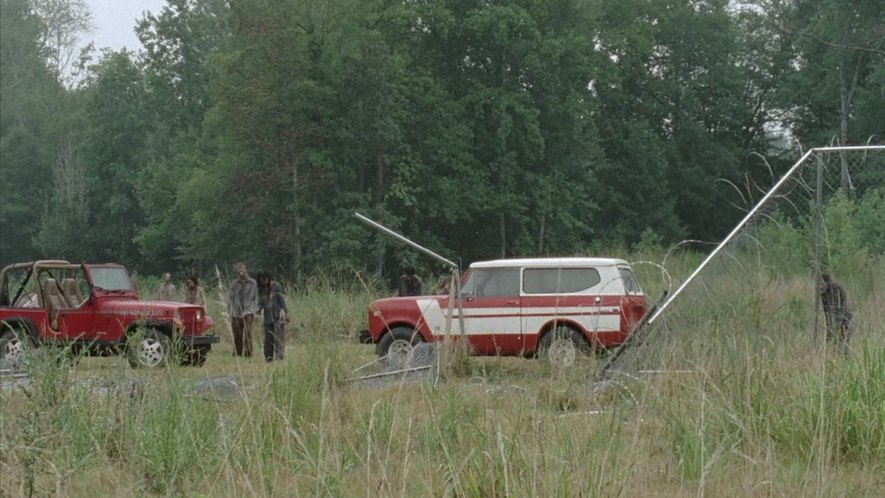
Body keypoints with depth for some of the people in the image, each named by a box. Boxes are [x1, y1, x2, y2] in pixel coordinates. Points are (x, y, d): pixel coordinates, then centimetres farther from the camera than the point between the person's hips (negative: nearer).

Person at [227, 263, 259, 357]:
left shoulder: (252, 283, 6)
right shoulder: (234, 283, 10)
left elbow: (256, 298, 7)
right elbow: (230, 298, 11)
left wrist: (254, 311, -1)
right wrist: (230, 312, 3)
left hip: (248, 313, -2)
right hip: (236, 313, 2)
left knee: (247, 334, -15)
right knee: (237, 336, 3)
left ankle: (248, 353, -17)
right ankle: (237, 354, 12)